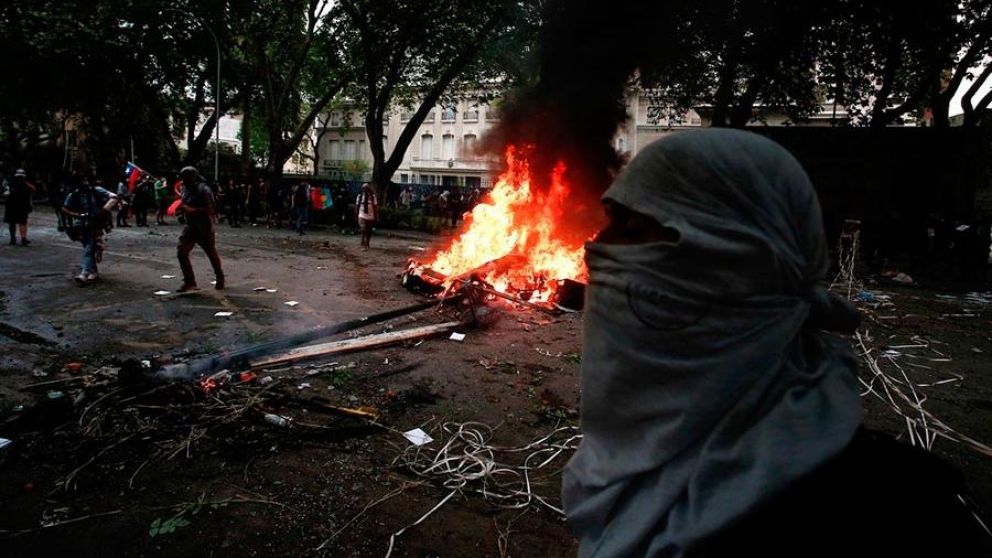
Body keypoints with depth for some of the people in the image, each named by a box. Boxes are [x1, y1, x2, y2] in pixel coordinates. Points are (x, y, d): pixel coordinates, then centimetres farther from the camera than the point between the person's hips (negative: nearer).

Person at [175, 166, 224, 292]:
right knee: (181, 252, -7)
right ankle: (189, 281, 4)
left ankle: (220, 278, 32)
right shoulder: (185, 189, 3)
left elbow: (210, 210, -24)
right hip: (190, 227, 6)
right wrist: (181, 207, -1)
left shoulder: (204, 190, -19)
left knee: (212, 254, 11)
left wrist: (192, 210, -30)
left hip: (204, 228, -6)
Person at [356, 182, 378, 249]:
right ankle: (364, 244, -18)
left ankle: (366, 244, 27)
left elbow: (375, 206, 0)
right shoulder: (360, 196, 4)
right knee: (363, 230, -15)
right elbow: (357, 205, 9)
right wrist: (356, 215, 7)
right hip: (362, 216, -1)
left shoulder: (372, 196, 0)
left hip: (370, 216, 1)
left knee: (369, 231, 11)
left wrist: (376, 216, -4)